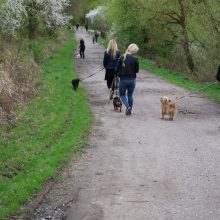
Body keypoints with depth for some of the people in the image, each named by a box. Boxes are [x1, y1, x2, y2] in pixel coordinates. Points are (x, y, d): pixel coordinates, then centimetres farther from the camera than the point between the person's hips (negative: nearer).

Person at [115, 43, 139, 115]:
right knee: (130, 95, 18)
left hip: (123, 79, -1)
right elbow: (137, 70, -3)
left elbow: (117, 69, -6)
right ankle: (129, 110, 19)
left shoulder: (122, 58, -10)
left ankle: (128, 106, -11)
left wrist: (118, 74, 15)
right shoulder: (135, 59, -10)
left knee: (122, 95, 13)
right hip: (132, 80, 1)